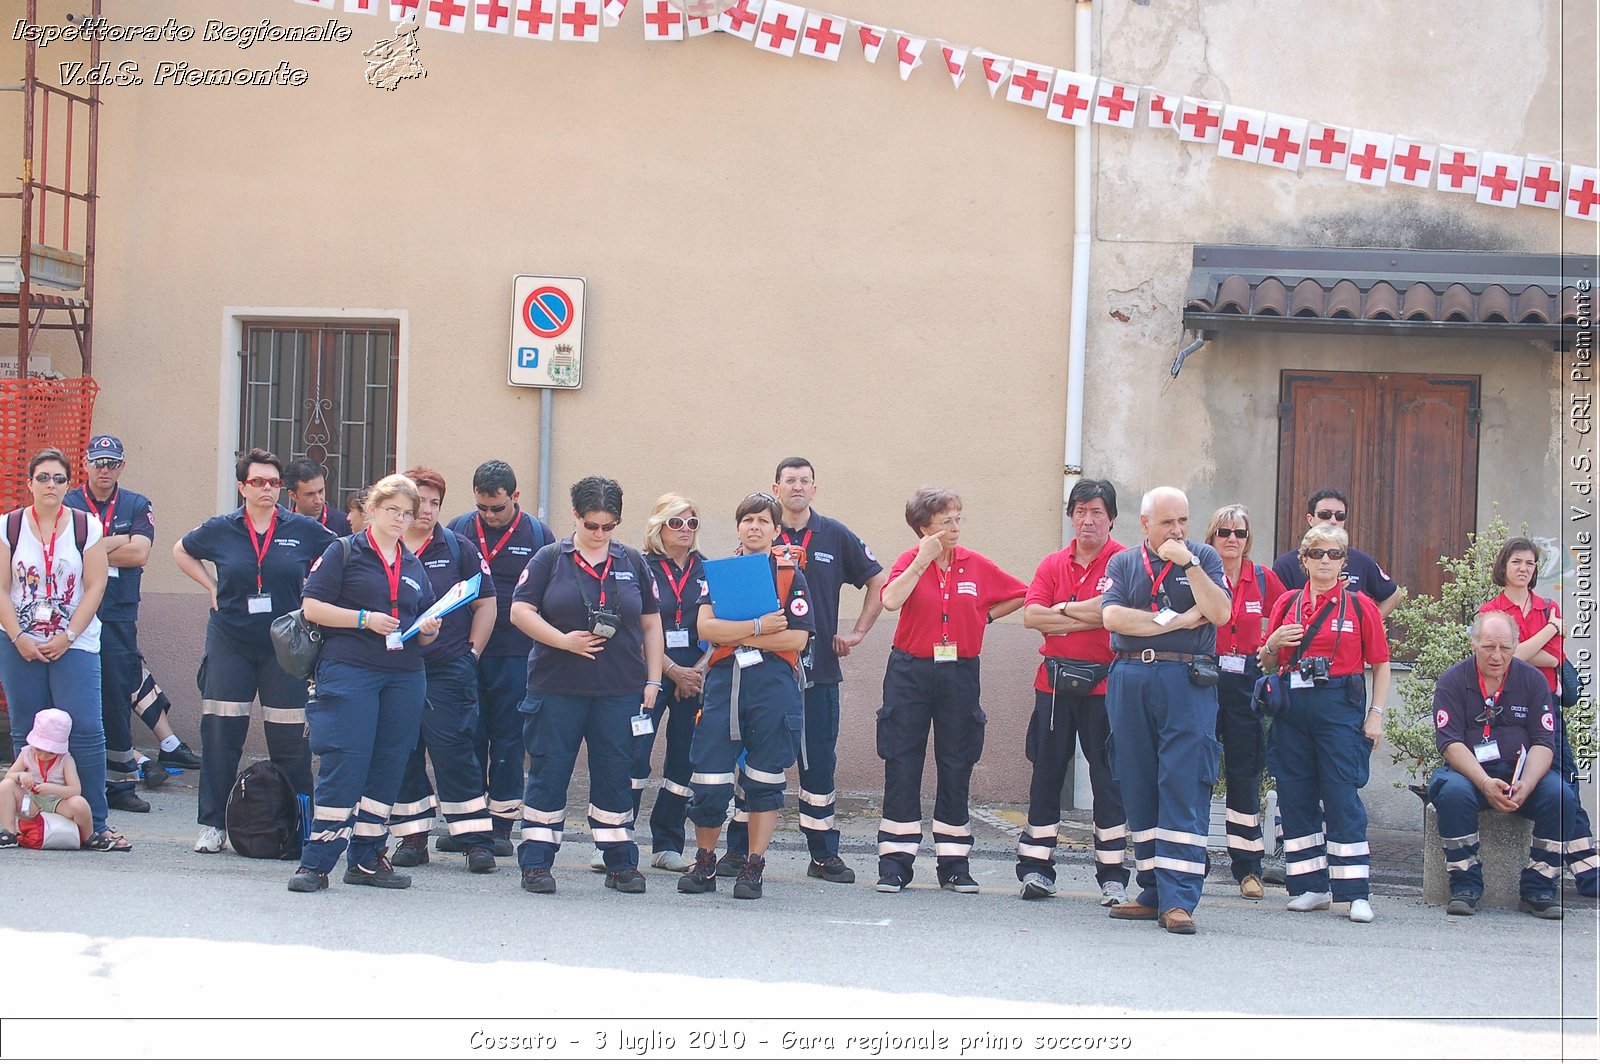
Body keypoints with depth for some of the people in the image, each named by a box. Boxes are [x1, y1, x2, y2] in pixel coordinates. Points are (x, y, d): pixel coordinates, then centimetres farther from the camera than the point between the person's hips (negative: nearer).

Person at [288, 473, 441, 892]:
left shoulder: (414, 566, 19)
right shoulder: (344, 552, 3)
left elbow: (423, 633, 24)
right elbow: (312, 607, -5)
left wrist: (428, 630, 1)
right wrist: (365, 619, -13)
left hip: (405, 677, 6)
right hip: (349, 671, -6)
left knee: (388, 767, 5)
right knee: (343, 764, -10)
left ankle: (367, 858, 13)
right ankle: (316, 862, -8)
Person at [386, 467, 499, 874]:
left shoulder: (459, 549, 4)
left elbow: (486, 603, 7)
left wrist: (471, 653, 3)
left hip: (448, 670, -2)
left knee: (455, 753, -5)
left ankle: (477, 840, -2)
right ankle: (412, 836, 14)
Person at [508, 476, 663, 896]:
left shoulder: (633, 563, 10)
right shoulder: (550, 559, 3)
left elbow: (651, 625, 13)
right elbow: (520, 611, -3)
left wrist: (653, 680, 6)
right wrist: (563, 641, -15)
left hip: (620, 690, 2)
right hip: (557, 687, -2)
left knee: (615, 776, 6)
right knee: (548, 774, 1)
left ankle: (621, 864, 14)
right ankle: (536, 863, 7)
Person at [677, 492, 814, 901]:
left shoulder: (790, 574, 5)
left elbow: (797, 638, -5)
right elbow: (706, 626, -3)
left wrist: (738, 634, -7)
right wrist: (758, 627, -13)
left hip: (774, 686, -1)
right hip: (723, 681, 2)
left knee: (764, 782, 3)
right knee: (709, 781, -1)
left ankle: (754, 867, 11)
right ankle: (705, 865, 14)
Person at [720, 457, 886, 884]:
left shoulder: (835, 537, 6)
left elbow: (878, 582, 14)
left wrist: (857, 632, 7)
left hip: (818, 668, 1)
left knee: (820, 760, 4)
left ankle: (824, 853, 10)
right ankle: (738, 848, 8)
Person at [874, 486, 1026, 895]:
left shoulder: (976, 565, 3)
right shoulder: (910, 561, -2)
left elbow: (1020, 595, 14)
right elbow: (890, 600, -22)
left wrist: (984, 616, 7)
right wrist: (923, 560, -20)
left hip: (959, 673, 2)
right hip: (910, 672, -2)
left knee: (956, 769, 5)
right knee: (902, 765, -1)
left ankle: (954, 864, 12)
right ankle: (895, 862, 4)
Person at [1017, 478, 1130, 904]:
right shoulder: (1053, 565, 11)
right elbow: (1031, 616, -2)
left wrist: (1063, 610, -6)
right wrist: (1089, 618, -10)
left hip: (1104, 685, -4)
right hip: (1054, 682, 4)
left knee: (1108, 778, -1)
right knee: (1046, 773, 6)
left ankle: (1113, 876, 4)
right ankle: (1036, 867, 11)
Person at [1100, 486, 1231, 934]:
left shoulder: (1203, 557, 9)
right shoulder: (1123, 564, 13)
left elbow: (1220, 613, -5)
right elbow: (1112, 616, -4)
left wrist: (1187, 562, -11)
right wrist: (1178, 620, -6)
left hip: (1187, 682, -3)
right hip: (1130, 680, 3)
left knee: (1184, 789, -10)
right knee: (1138, 791, 4)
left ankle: (1178, 900, -13)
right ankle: (1153, 892, 11)